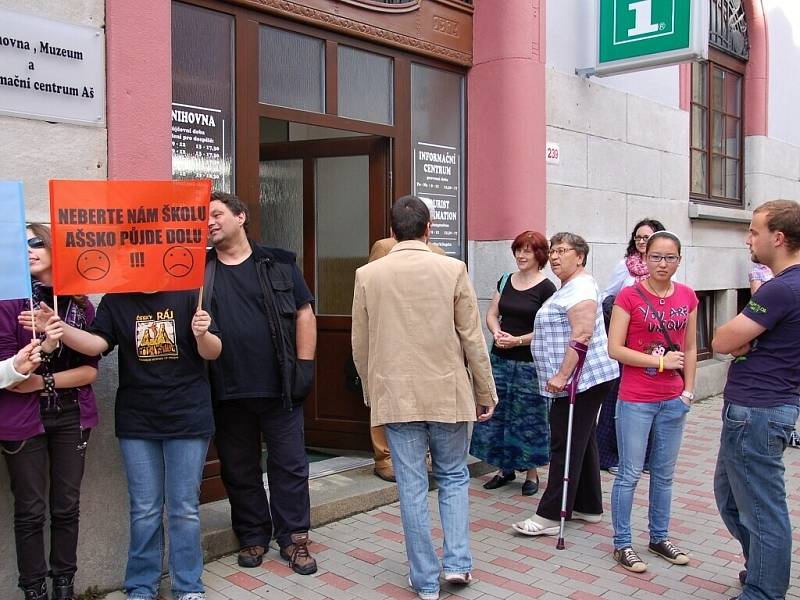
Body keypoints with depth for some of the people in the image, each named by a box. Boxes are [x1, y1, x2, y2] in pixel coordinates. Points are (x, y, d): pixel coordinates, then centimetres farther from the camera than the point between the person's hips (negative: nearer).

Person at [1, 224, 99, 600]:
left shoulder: (81, 305, 3)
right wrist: (43, 347, -24)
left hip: (71, 417, 3)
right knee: (30, 511, 5)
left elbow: (90, 370, 0)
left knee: (67, 507, 10)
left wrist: (44, 381, -12)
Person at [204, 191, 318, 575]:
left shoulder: (278, 264, 3)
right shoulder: (199, 270, 6)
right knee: (239, 469, 12)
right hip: (228, 391, 2)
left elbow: (304, 314, 3)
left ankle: (294, 538, 21)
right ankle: (253, 536, 29)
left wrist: (304, 366, -2)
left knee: (289, 465, 6)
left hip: (279, 386, -1)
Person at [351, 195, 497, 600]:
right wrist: (485, 392, 7)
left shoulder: (368, 275, -2)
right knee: (453, 477, 19)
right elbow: (472, 338, -3)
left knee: (412, 487, 8)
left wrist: (372, 391, 18)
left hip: (395, 395, 1)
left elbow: (360, 344, 4)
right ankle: (457, 562, 16)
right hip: (447, 392, 0)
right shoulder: (453, 270, -6)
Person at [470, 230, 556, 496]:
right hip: (500, 359, 5)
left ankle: (531, 472, 18)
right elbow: (491, 314, 11)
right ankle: (505, 468, 23)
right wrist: (496, 332, -9)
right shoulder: (505, 281, 10)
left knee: (527, 417, 3)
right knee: (496, 413, 8)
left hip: (529, 362, -5)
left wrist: (518, 340, -18)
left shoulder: (546, 288, -7)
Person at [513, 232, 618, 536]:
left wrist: (561, 376, -25)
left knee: (567, 447, -6)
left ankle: (550, 516, -1)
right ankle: (589, 507, 25)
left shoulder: (580, 288, -14)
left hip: (579, 380, -11)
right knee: (582, 444, 15)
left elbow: (582, 335, -24)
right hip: (579, 380, 11)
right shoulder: (570, 287, 20)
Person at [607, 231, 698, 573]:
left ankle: (659, 538, 32)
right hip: (636, 400, -5)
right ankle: (622, 544, 16)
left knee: (664, 474, 16)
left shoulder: (687, 297, 5)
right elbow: (615, 349, -13)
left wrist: (688, 390, 5)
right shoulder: (629, 296, -10)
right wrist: (661, 361, -14)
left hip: (674, 400, 5)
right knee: (630, 474, 3)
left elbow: (690, 348, 11)